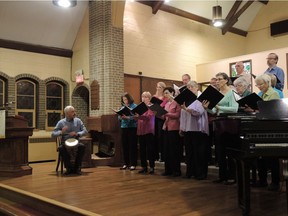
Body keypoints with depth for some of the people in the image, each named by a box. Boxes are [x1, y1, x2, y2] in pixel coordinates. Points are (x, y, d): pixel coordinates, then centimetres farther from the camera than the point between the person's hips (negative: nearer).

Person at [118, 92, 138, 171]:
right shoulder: (123, 107, 13)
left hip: (132, 128, -5)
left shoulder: (134, 106, -3)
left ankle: (133, 164, 4)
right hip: (124, 127, 5)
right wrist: (120, 117, -9)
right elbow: (119, 117, 13)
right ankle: (126, 163, 16)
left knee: (132, 146, -2)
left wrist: (127, 117, -25)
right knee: (124, 146, 7)